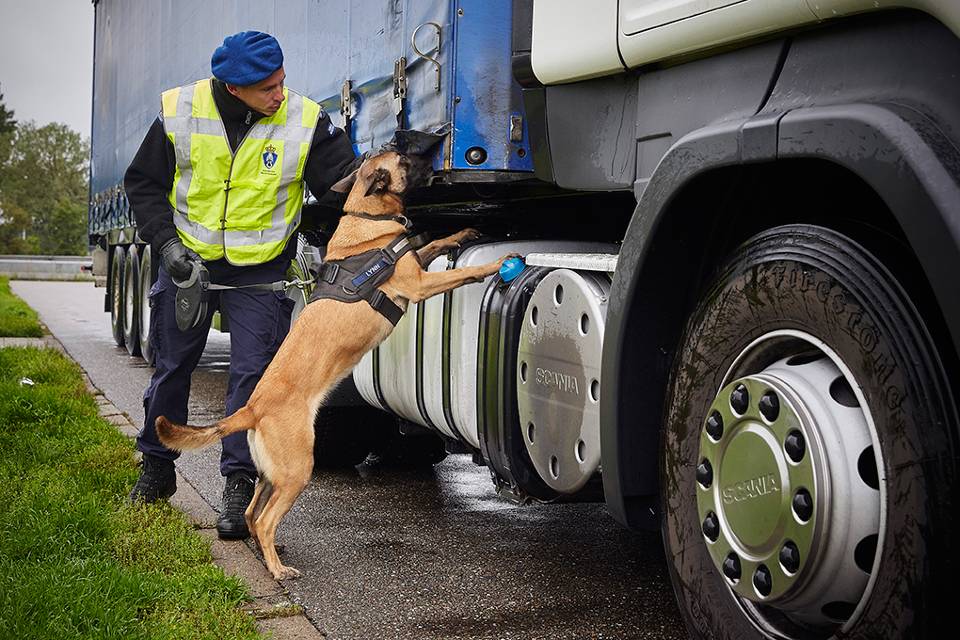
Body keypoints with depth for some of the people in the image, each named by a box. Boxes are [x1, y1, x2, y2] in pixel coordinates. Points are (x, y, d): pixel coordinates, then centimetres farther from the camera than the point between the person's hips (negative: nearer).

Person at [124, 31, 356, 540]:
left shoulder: (305, 121, -14)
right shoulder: (180, 113, -11)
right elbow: (143, 183, -1)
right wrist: (166, 243, -11)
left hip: (260, 270, -1)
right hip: (188, 261, 2)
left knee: (253, 373, -8)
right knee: (172, 366, 13)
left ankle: (239, 484, 3)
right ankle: (156, 468, 33)